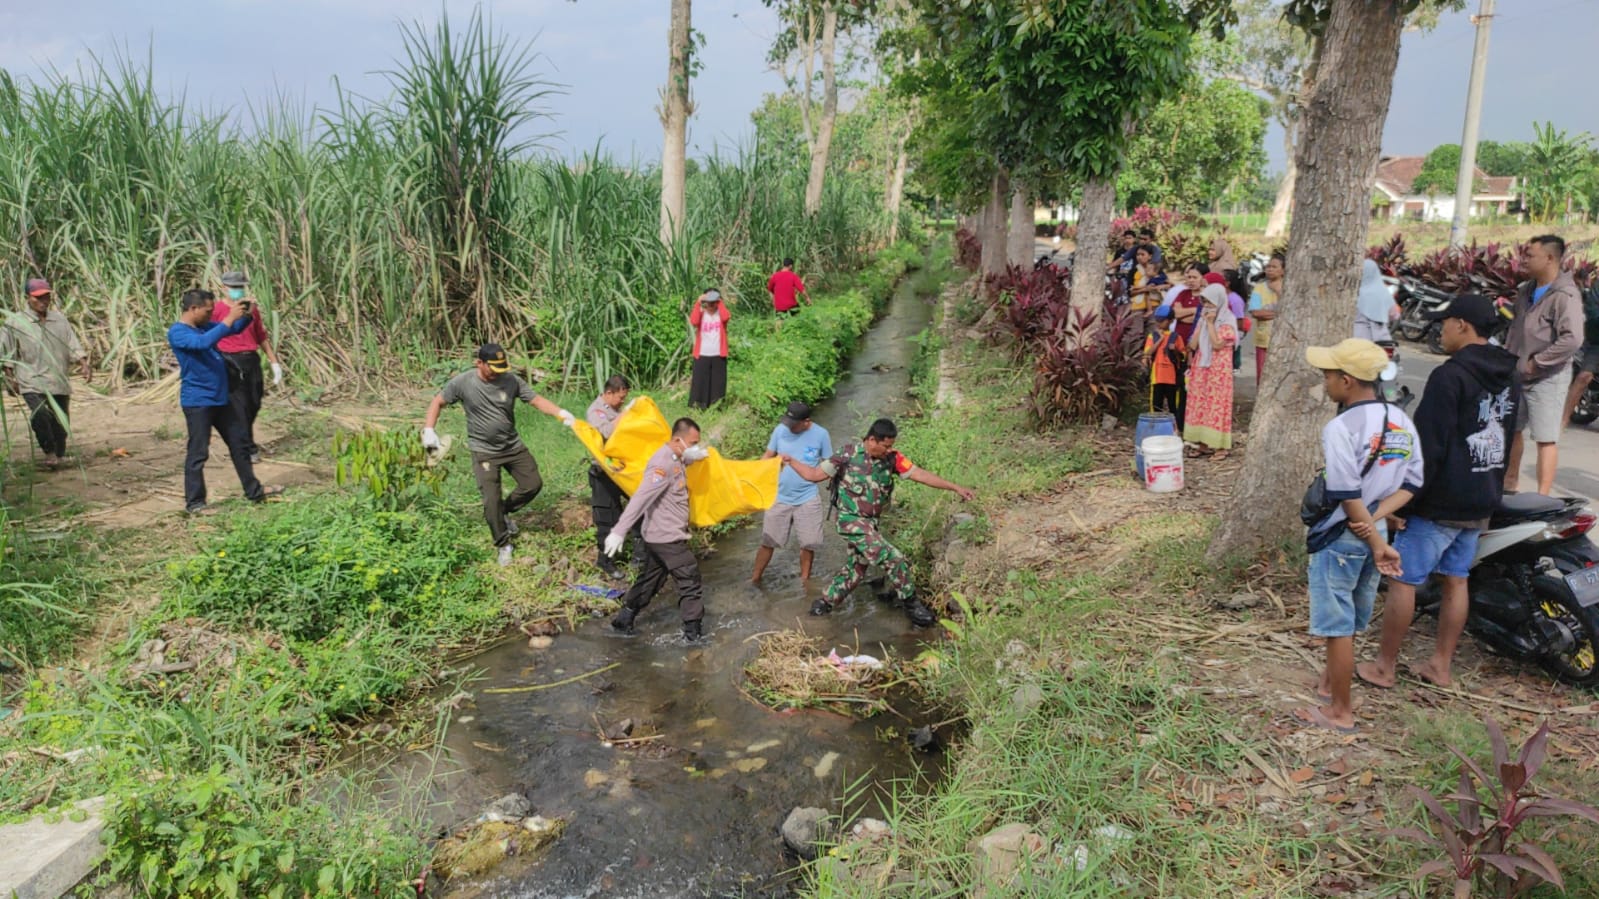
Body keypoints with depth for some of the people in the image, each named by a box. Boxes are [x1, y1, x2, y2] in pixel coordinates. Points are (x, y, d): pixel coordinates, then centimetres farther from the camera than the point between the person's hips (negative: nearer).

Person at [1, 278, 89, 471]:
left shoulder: (59, 319, 10)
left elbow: (73, 345, 11)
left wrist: (84, 363, -3)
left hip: (59, 380, 4)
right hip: (32, 381, -4)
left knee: (60, 420, 7)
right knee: (39, 413, -25)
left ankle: (59, 456, 25)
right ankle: (49, 453, -11)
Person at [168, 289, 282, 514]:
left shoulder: (204, 326, 9)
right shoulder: (177, 332, -15)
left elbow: (235, 329, 17)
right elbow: (203, 343, -33)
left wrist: (247, 315, -4)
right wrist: (229, 319, -31)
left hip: (220, 398, 9)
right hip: (197, 401, -9)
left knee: (239, 443, 14)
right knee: (198, 453, -2)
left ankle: (253, 491, 25)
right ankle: (194, 502, 8)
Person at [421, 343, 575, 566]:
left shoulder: (511, 380, -11)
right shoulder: (462, 383, -14)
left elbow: (536, 400, -11)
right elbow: (438, 402, -1)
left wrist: (562, 414, -25)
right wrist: (429, 430, -13)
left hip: (513, 446, 3)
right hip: (484, 451, -3)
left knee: (533, 484, 4)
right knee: (491, 500, -5)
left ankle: (504, 511, 31)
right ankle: (503, 546, 13)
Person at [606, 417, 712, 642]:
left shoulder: (675, 459, 6)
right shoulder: (663, 464, -24)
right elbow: (640, 498, -31)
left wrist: (692, 457, 13)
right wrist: (619, 531, -35)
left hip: (660, 535, 10)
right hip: (668, 538, -10)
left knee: (650, 581, 21)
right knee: (690, 581, 0)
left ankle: (623, 619, 30)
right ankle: (693, 632, 9)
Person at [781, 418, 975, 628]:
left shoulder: (892, 458, -4)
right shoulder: (848, 455, -14)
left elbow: (920, 474, -8)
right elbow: (814, 474, -4)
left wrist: (955, 488, -14)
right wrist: (790, 461, -10)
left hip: (870, 522, 6)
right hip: (852, 521, -6)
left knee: (856, 568, 18)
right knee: (895, 560, -13)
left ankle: (825, 602, 35)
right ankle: (911, 604, 4)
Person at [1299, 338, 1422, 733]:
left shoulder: (1340, 428, -21)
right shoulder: (1401, 421, 2)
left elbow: (1349, 497, -22)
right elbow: (1411, 484, 2)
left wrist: (1377, 543, -14)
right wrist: (1374, 521, -9)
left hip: (1340, 538, -7)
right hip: (1372, 534, 7)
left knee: (1337, 627, 5)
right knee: (1348, 622, 22)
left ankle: (1340, 712, 15)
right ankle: (1331, 685, 38)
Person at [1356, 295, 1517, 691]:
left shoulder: (1450, 375, -19)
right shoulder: (1508, 377, 8)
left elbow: (1428, 446, -21)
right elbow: (1506, 442, 16)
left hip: (1439, 503, -9)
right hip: (1482, 502, 9)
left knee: (1403, 580, 1)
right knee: (1456, 581, 15)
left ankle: (1384, 667, 9)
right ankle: (1440, 665, 24)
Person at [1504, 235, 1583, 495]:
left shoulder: (1565, 295, -16)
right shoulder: (1526, 291, 11)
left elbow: (1572, 339, -26)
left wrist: (1537, 362, -19)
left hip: (1547, 379, -9)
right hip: (1518, 375, 9)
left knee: (1546, 439, -6)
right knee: (1512, 429, 20)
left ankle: (1542, 497, -4)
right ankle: (1510, 484, 36)